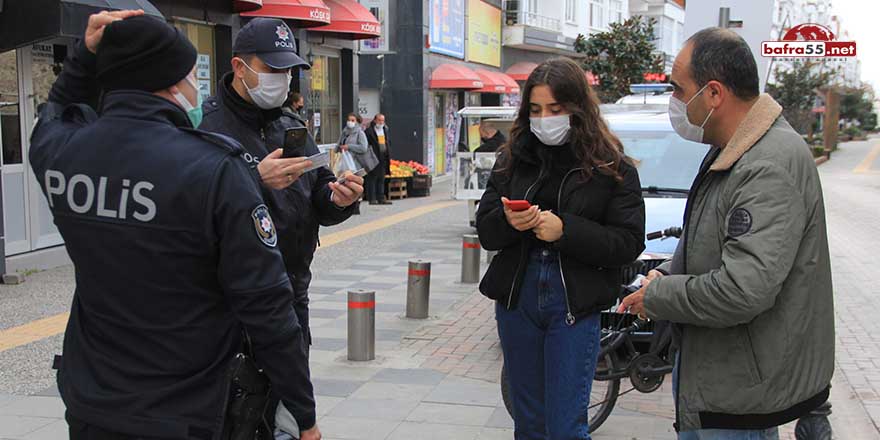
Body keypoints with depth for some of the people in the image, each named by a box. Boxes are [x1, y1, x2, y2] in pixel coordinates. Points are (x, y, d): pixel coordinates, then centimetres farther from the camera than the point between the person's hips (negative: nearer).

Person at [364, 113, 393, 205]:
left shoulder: (385, 130, 16)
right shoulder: (369, 131, -6)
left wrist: (389, 155, 12)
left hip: (383, 158, 7)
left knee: (381, 179, 9)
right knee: (372, 178, -4)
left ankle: (381, 198, 12)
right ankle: (372, 198, -3)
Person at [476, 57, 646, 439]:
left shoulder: (610, 165, -4)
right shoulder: (513, 158, 5)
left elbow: (628, 243, -9)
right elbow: (484, 230, 6)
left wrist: (564, 230, -20)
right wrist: (508, 222, -16)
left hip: (574, 307, -4)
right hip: (516, 300, 4)